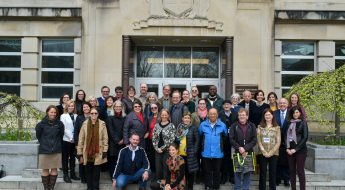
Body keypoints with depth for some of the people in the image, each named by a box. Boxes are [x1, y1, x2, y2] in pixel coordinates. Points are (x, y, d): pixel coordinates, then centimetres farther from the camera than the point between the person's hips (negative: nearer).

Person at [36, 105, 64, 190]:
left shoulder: (59, 124, -1)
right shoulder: (42, 124, -6)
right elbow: (38, 135, 7)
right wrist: (44, 143, 11)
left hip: (56, 151, 2)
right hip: (44, 150, -1)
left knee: (54, 169, 4)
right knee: (45, 170, 4)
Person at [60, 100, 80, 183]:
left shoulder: (76, 116, 6)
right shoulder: (63, 116, -2)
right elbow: (64, 129, -8)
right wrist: (71, 138, -11)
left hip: (74, 140, 4)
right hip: (66, 140, -4)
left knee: (73, 157, 12)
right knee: (65, 158, 4)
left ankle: (72, 174, 21)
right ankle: (66, 175, 10)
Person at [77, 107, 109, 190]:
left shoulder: (102, 124, -3)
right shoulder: (85, 124, -1)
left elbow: (105, 138, -1)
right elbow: (81, 139, 1)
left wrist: (105, 151, -4)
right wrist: (79, 153, -1)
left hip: (98, 153, -1)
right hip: (87, 152, 1)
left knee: (96, 171, 8)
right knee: (88, 171, 11)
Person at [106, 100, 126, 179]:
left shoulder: (124, 118, 11)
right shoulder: (110, 118, 1)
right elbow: (110, 131, -5)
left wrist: (123, 140, -6)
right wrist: (117, 140, -10)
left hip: (122, 143, 3)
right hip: (113, 143, -3)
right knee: (112, 161, -2)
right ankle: (113, 178, 7)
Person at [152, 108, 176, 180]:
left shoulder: (171, 126, -4)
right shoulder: (156, 125, 8)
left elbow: (172, 139, -10)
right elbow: (154, 138, 8)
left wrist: (162, 148, -11)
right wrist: (156, 148, -5)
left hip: (167, 150, -4)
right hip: (158, 151, 4)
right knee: (158, 168, 7)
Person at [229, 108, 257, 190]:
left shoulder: (252, 126, 4)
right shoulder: (234, 126, 2)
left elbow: (254, 140, -2)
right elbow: (231, 139, -3)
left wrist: (245, 148, -13)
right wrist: (239, 148, -15)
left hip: (249, 153, 1)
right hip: (237, 153, -1)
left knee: (248, 172, 3)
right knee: (237, 172, 2)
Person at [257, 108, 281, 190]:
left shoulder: (277, 127, 3)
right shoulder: (260, 127, 5)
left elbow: (278, 142, -2)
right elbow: (258, 141, -1)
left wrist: (270, 152, -11)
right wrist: (264, 152, -11)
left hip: (273, 153, 0)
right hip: (262, 154, 0)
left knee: (273, 173, 5)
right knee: (262, 173, 4)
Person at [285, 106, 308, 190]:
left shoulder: (303, 123, -2)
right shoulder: (289, 123, 10)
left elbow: (305, 137, -8)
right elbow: (286, 135, 10)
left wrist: (295, 149, -12)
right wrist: (287, 148, -3)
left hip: (300, 150, -4)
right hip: (290, 150, 4)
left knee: (300, 170, -3)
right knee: (291, 170, 7)